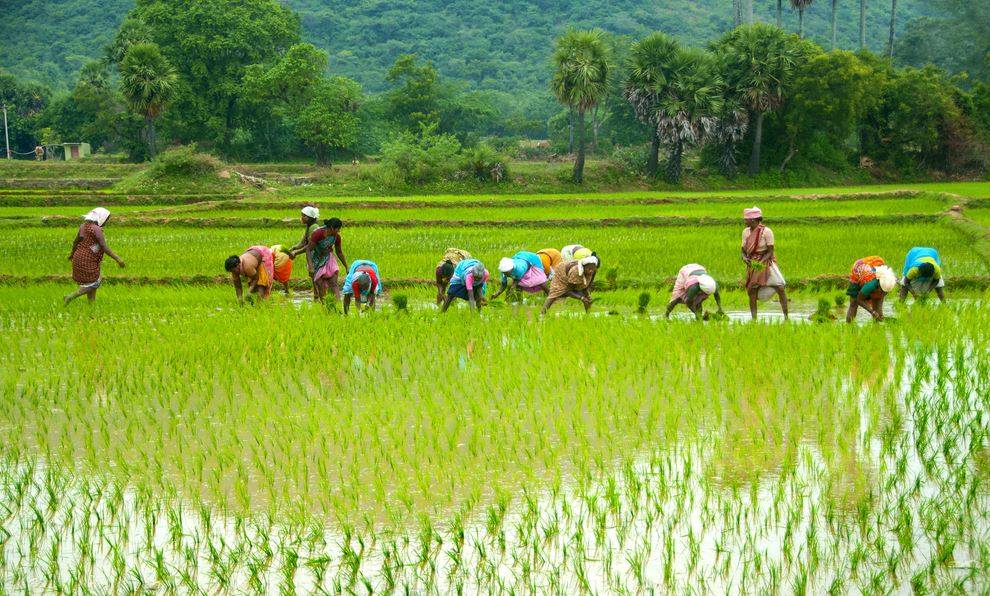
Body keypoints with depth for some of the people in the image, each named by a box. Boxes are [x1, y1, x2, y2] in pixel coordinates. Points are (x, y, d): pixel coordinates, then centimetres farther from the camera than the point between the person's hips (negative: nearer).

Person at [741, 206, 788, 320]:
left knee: (780, 288, -15)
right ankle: (754, 319, 9)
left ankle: (786, 316, -9)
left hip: (767, 262, -5)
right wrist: (744, 257, -15)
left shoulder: (766, 231, -13)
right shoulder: (746, 231, 4)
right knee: (752, 292, 0)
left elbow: (770, 252, -12)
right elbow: (743, 250, 8)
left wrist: (761, 262, -27)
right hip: (752, 264, 5)